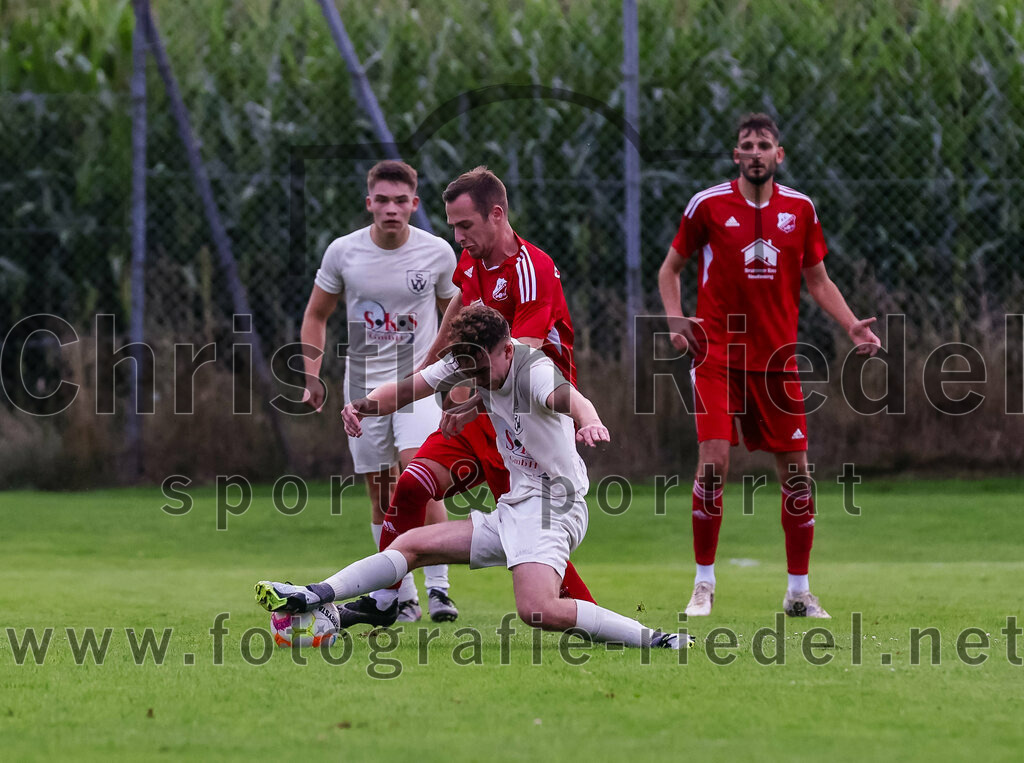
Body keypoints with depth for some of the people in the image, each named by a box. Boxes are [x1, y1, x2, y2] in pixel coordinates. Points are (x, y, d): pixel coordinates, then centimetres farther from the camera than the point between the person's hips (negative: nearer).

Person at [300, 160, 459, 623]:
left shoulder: (438, 253, -4)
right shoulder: (343, 252, -3)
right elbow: (317, 315, 11)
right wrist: (312, 376, 1)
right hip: (364, 385, 2)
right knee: (380, 497, 3)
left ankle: (438, 587, -17)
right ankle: (402, 599, 13)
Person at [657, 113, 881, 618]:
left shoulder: (799, 209, 6)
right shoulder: (708, 205, -2)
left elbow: (817, 279, 16)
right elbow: (670, 268, 9)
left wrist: (852, 326, 1)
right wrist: (675, 319, -7)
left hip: (777, 358, 3)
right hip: (717, 355, -3)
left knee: (796, 471, 1)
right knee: (714, 459, -16)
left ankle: (799, 591, 13)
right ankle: (704, 584, -2)